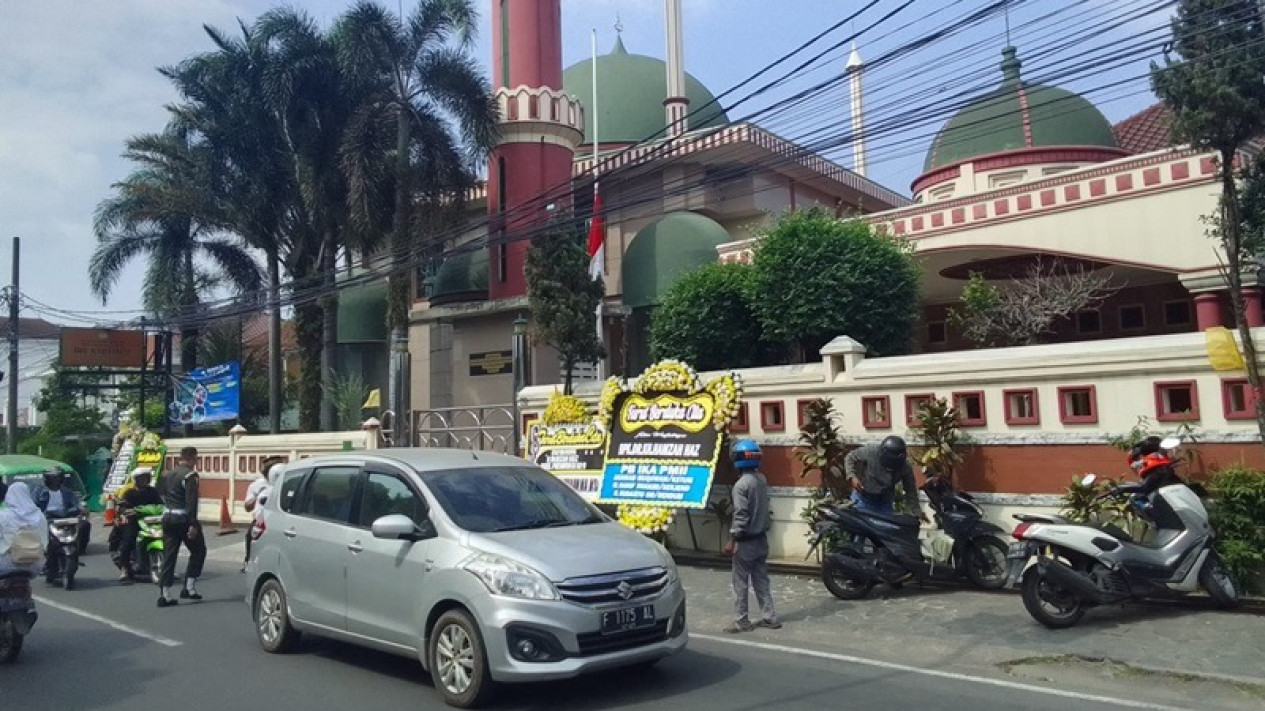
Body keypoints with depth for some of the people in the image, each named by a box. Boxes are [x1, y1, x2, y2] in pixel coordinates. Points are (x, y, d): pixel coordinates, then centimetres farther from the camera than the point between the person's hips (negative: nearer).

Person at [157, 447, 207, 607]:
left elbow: (163, 496, 19)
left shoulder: (168, 474, 14)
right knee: (198, 551, 9)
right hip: (183, 519, -7)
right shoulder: (190, 475, -13)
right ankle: (189, 587, 4)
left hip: (168, 517, 8)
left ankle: (164, 594, 5)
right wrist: (193, 524, -21)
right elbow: (191, 502, -19)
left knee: (168, 556, 8)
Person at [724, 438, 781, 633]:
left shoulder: (741, 484, -19)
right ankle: (769, 617, 18)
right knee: (761, 580, 14)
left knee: (740, 583, 3)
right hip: (761, 538, 7)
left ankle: (741, 622, 9)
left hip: (746, 541, -7)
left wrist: (732, 540, -15)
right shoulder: (762, 479, 3)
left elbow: (741, 516, -19)